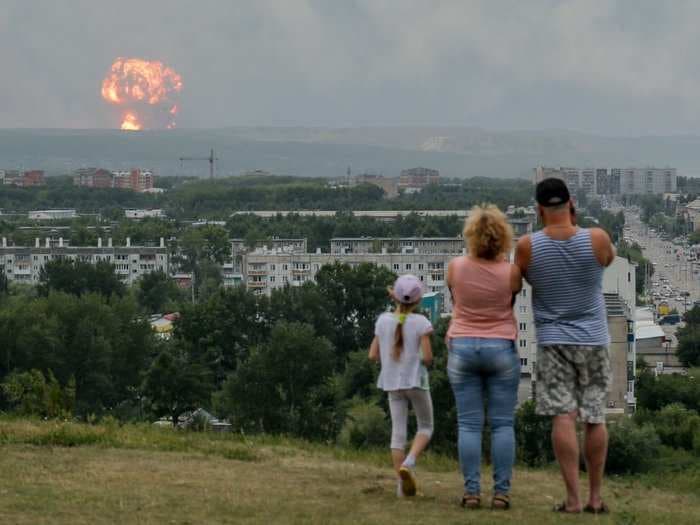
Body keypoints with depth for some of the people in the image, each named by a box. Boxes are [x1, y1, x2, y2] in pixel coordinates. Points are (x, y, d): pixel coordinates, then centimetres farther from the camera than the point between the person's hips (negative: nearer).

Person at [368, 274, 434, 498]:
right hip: (415, 380, -3)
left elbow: (373, 355, 2)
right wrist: (424, 362, 7)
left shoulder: (383, 321, 0)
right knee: (425, 427, 12)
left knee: (398, 430, 6)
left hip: (392, 382, 3)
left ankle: (402, 484, 4)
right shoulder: (420, 323, -11)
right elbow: (427, 356, -15)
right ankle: (409, 463, -13)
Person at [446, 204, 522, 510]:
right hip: (502, 348, -1)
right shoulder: (511, 272, -9)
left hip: (462, 347, 1)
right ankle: (501, 492, -1)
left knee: (469, 424, 2)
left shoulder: (455, 268, -6)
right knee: (502, 424, 3)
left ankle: (471, 492, -2)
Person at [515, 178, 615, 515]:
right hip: (593, 339, 1)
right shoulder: (596, 239, -9)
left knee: (563, 417, -5)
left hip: (553, 340, -1)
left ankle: (573, 498, -12)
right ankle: (595, 497, 13)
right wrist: (576, 226, 12)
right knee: (595, 418, 9)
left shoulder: (527, 246, -9)